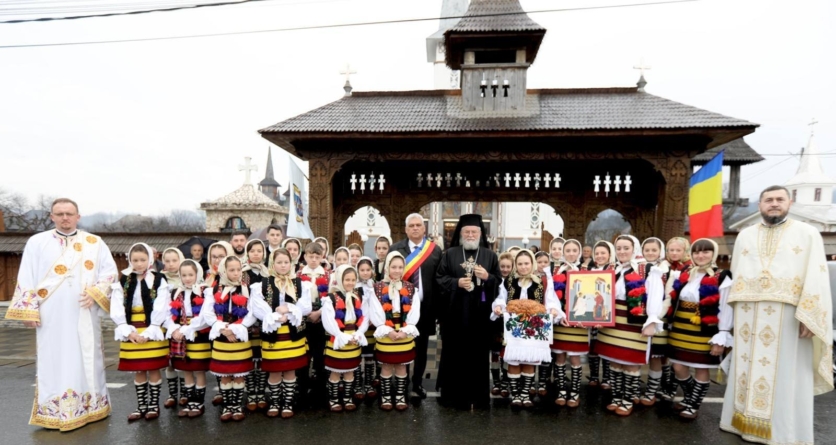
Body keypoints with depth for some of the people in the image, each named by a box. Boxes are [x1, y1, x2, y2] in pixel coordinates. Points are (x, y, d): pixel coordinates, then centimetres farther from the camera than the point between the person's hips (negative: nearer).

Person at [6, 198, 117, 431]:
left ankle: (89, 407, 18)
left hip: (84, 314, 1)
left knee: (87, 360, 7)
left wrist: (96, 293, -11)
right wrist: (28, 310, -4)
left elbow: (110, 272, 4)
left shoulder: (95, 242, 7)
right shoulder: (37, 242, 5)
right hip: (51, 316, -1)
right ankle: (53, 412, 11)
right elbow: (26, 278, 2)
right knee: (53, 362, 2)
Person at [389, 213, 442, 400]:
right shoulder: (395, 249, 1)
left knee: (421, 348, 12)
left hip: (425, 307, 0)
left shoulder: (435, 251, 1)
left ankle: (417, 384, 28)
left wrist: (437, 307, -4)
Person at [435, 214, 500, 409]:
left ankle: (478, 395, 19)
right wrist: (456, 282, -14)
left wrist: (487, 277, -13)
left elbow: (499, 281, 6)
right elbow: (439, 278, 1)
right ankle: (454, 394, 18)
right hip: (455, 312, 0)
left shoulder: (490, 255, 8)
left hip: (480, 312, 1)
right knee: (455, 352, 5)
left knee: (478, 353, 5)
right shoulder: (449, 254, 4)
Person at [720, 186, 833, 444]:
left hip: (788, 314, -3)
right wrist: (736, 310, 5)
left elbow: (816, 278, -3)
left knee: (786, 374, 2)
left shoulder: (807, 234, 4)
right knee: (748, 368, 8)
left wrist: (808, 316, -13)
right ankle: (746, 421, 18)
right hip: (748, 315, 3)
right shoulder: (745, 236, 13)